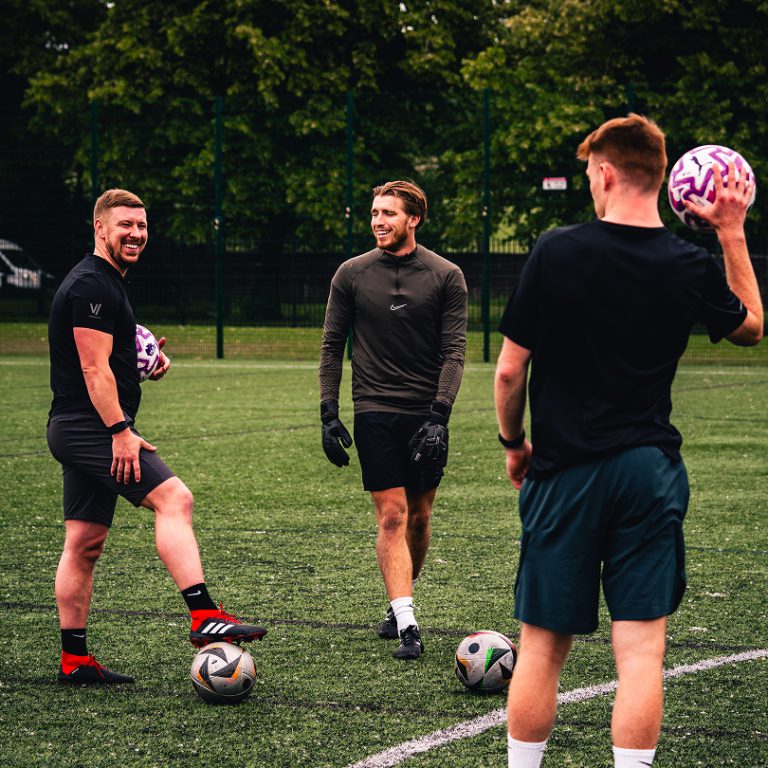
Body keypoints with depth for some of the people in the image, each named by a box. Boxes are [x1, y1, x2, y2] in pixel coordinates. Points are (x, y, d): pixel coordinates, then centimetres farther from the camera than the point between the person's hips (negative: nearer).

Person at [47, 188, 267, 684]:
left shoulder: (107, 284, 21)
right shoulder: (92, 286, -12)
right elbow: (94, 368, -19)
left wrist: (148, 360, 14)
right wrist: (120, 431, -23)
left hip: (78, 433, 11)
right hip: (91, 426, -11)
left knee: (84, 545, 9)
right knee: (174, 498, -22)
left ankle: (75, 661, 11)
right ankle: (205, 617, -30)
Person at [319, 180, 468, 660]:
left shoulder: (446, 276, 0)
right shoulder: (352, 274, 3)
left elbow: (454, 350, -3)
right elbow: (332, 346, 8)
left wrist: (439, 415, -14)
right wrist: (328, 414, 1)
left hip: (426, 415, 1)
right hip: (375, 412, -1)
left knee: (419, 515, 10)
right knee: (392, 515, -9)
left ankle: (402, 597, 31)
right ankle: (406, 624, -13)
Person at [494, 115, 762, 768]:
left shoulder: (557, 252, -9)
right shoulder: (690, 267, -3)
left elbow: (510, 370, -4)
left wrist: (513, 443, 13)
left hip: (564, 470, -1)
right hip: (651, 473, 1)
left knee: (543, 646, 7)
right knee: (641, 647, 1)